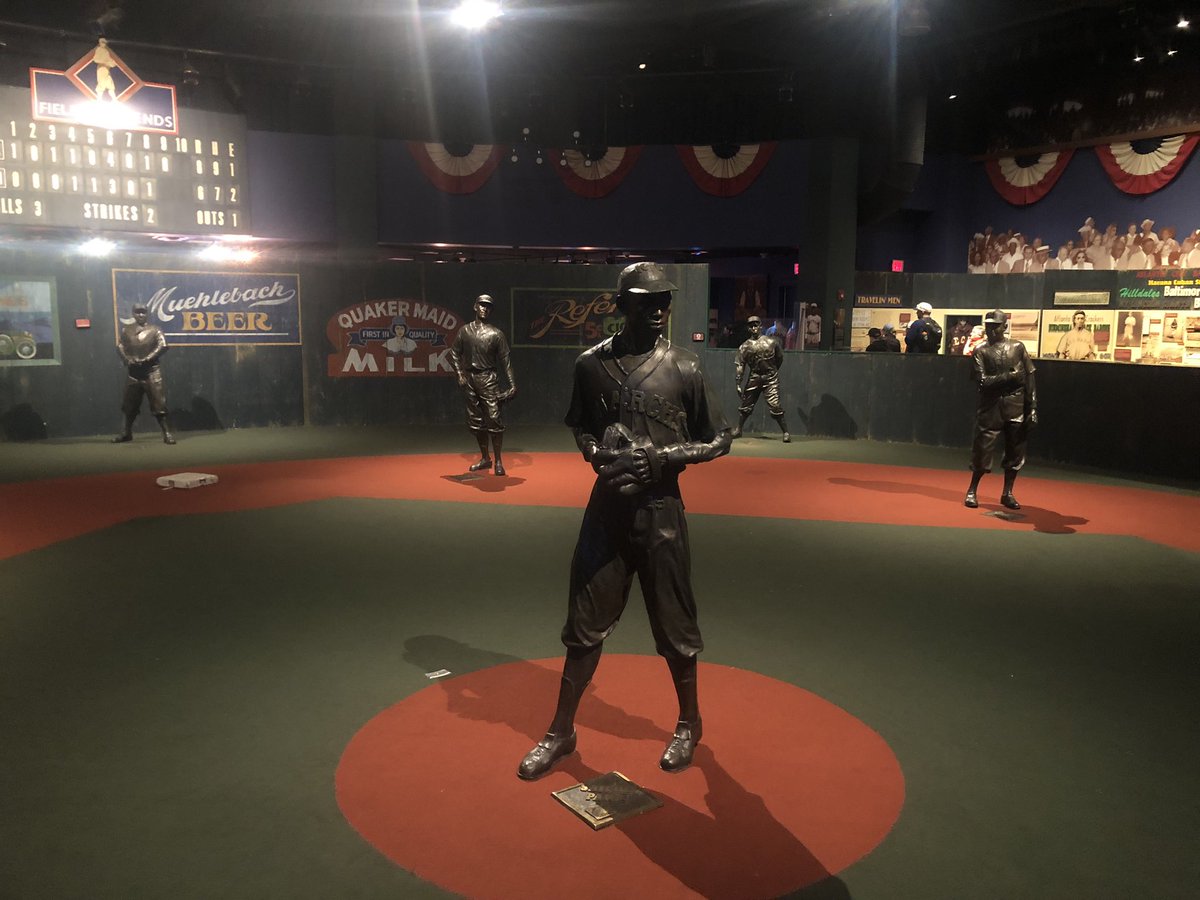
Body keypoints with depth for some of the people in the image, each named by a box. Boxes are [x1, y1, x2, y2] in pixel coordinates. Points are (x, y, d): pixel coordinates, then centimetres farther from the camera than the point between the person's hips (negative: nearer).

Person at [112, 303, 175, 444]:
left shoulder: (155, 330, 0)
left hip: (151, 371, -4)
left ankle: (166, 433, -9)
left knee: (158, 403, -9)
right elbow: (120, 347, 6)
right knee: (130, 404, 12)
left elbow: (163, 346, -12)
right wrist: (128, 361, -11)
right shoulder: (126, 330, 10)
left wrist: (146, 359, -18)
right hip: (133, 371, 4)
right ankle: (127, 433, 26)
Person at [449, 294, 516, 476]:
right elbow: (454, 354, 13)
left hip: (488, 379, -3)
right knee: (475, 421, 8)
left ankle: (498, 461, -1)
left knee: (494, 419, -9)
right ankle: (485, 458, 20)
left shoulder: (496, 334, 2)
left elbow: (505, 360, -1)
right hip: (469, 379, 3)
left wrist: (512, 384, -8)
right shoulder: (464, 331, 9)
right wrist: (460, 375, 0)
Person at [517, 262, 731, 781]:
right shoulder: (591, 364, 2)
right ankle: (562, 732, 26)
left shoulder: (684, 369, -6)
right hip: (606, 505, 3)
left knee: (673, 626, 8)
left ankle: (690, 723, 32)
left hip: (660, 509, -2)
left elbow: (719, 441, -1)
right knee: (584, 624, 10)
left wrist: (662, 457, -16)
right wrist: (597, 454, -7)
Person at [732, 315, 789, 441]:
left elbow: (780, 358, 9)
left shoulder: (771, 342, -4)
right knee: (745, 405, 11)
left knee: (775, 406, -11)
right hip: (754, 378, 3)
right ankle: (738, 430, 28)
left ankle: (785, 432, -3)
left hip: (770, 378, -3)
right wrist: (738, 384, -11)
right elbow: (739, 365, -4)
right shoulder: (745, 346, 1)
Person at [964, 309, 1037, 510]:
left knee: (1015, 452, 5)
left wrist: (1032, 407, -1)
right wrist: (1009, 376, -18)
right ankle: (972, 491, 14)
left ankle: (1007, 493, 19)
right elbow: (982, 381, -8)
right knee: (982, 450, -2)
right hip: (991, 407, -2)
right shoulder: (980, 351, 3)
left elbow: (1029, 379, 5)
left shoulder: (1017, 347, 7)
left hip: (1016, 407, 2)